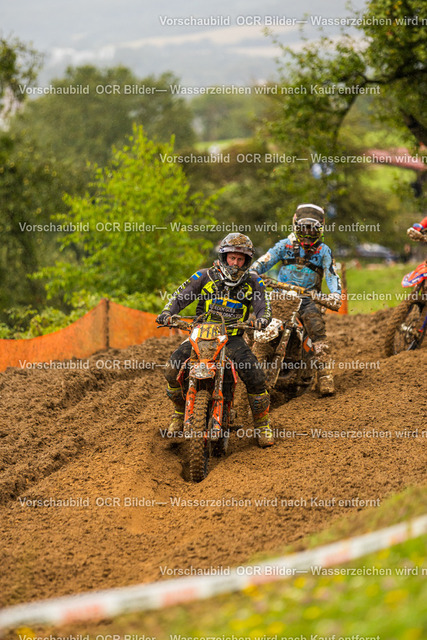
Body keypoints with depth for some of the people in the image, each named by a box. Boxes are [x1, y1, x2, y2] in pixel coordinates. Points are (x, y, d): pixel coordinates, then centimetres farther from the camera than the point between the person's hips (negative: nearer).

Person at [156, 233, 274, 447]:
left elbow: (263, 306, -3)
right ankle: (180, 412, 8)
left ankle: (262, 425, -2)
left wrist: (262, 319, -28)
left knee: (255, 376, -21)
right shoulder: (205, 276, 2)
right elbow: (180, 296, 0)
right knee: (172, 370, -19)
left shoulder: (253, 282, 4)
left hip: (232, 338, 0)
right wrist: (167, 313, -20)